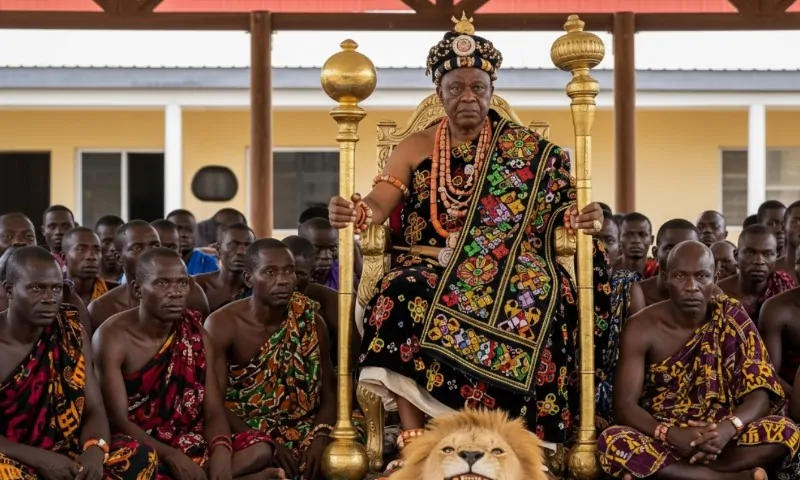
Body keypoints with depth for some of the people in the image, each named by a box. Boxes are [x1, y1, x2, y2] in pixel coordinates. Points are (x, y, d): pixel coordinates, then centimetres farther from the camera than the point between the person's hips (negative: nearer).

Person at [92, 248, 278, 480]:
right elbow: (118, 420, -16)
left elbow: (214, 412, 0)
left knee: (260, 448, -20)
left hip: (191, 445, 6)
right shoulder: (113, 337, -10)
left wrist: (221, 449, -24)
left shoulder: (196, 334, 4)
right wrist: (172, 457, -29)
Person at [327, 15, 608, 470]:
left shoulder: (526, 150, 10)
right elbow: (378, 203, 0)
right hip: (433, 269, 1)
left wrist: (584, 217, -21)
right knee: (402, 298, -34)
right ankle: (413, 443, -33)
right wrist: (355, 211, -25)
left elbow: (562, 208, 4)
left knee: (537, 302, -35)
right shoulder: (416, 148, 12)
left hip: (508, 272, -1)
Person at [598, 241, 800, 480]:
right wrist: (672, 435, -32)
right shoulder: (641, 328, -6)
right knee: (612, 443, -33)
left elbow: (760, 394, -8)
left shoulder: (731, 317, -2)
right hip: (664, 442, -1)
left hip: (720, 441, 1)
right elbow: (624, 406, -13)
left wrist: (729, 429, -31)